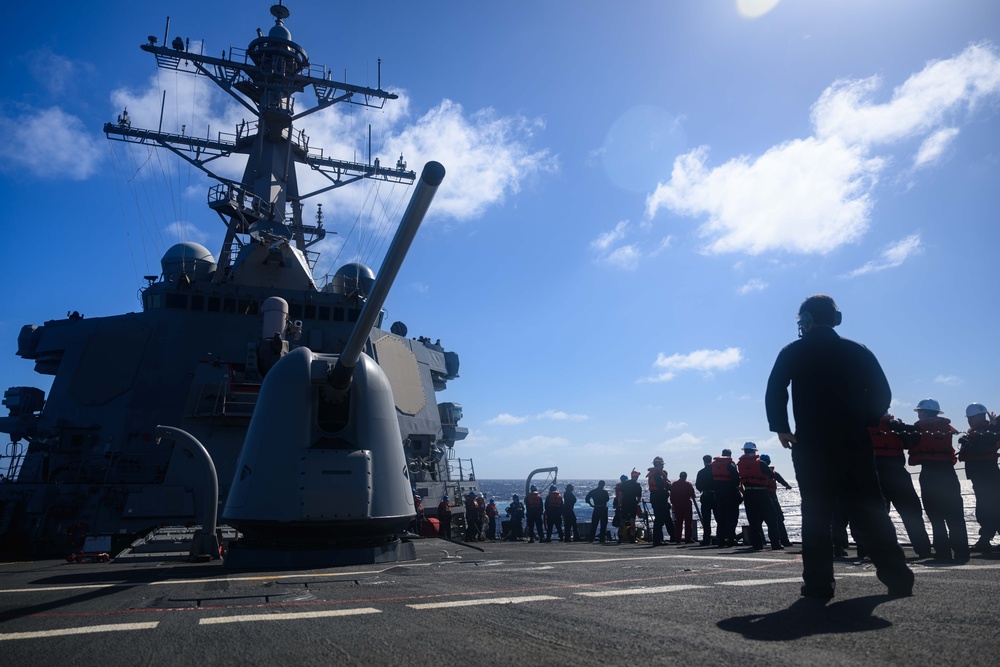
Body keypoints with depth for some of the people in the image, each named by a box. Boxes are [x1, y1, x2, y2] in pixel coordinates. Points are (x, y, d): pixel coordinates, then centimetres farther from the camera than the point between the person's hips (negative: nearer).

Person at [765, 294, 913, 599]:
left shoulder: (793, 353, 1)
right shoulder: (857, 351, 8)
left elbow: (775, 392, -8)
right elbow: (881, 393, 3)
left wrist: (781, 428, 0)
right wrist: (863, 423, 11)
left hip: (810, 446, -2)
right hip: (855, 443, 2)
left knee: (816, 516, 2)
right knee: (871, 512, 10)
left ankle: (819, 584, 0)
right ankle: (896, 577, 9)